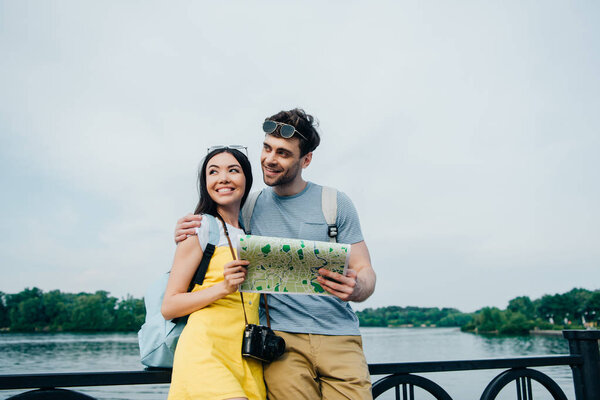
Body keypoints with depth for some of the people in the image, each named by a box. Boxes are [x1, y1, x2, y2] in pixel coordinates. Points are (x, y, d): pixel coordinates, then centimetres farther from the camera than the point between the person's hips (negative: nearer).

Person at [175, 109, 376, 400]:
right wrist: (188, 238, -2)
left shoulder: (335, 202, 4)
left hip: (338, 335, 0)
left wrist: (358, 289, -20)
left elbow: (366, 272, 3)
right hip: (282, 337, 1)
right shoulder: (250, 206, 9)